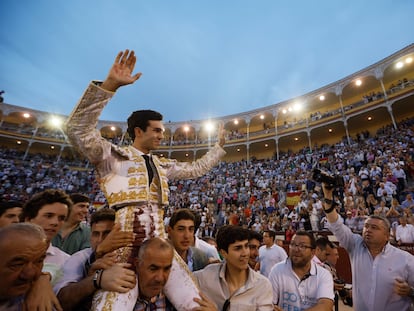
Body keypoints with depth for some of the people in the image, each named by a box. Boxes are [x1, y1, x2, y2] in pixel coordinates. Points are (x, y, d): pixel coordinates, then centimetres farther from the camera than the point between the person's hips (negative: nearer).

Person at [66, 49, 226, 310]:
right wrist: (110, 84, -20)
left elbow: (197, 169, 27)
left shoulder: (163, 165, 18)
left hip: (159, 241, 5)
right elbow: (78, 130, -13)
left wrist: (220, 145, 30)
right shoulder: (113, 156, 2)